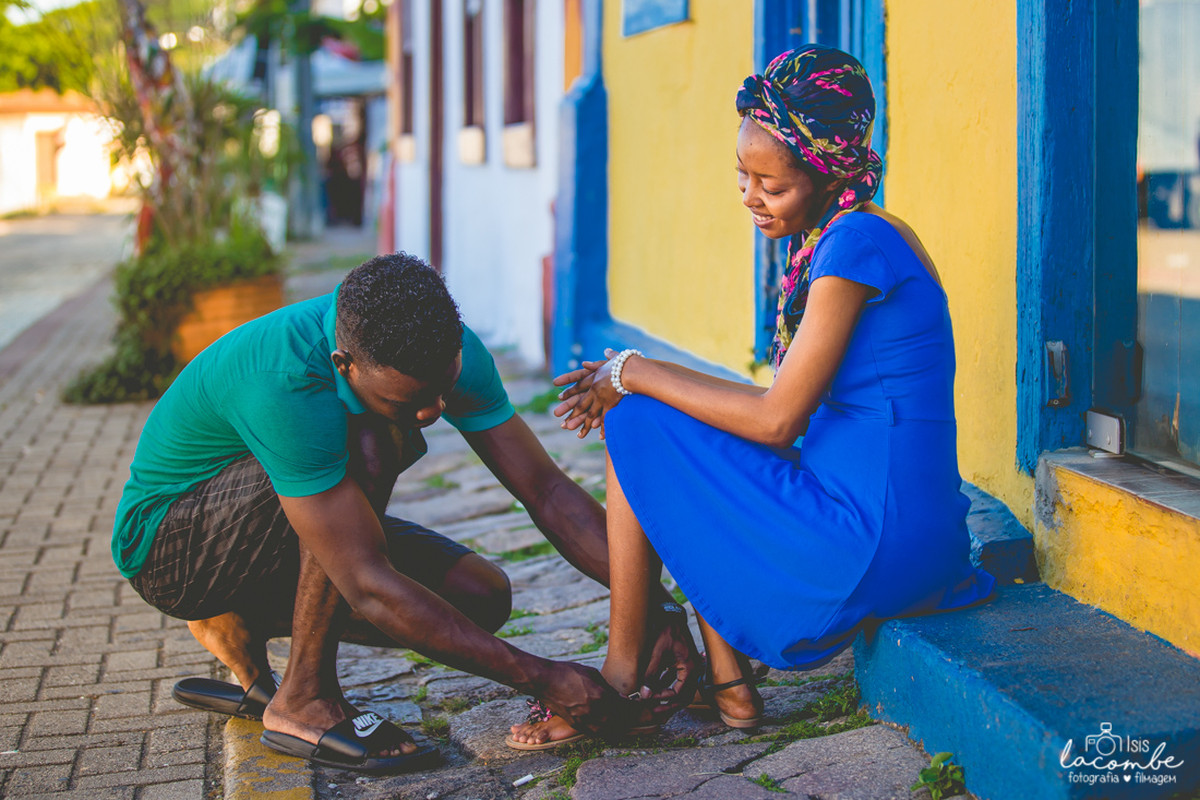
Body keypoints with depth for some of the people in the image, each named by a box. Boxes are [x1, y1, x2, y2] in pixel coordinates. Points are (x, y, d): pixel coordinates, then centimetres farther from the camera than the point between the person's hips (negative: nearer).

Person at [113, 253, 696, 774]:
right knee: (370, 443, -32)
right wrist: (543, 680, -37)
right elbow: (370, 587, -39)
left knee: (482, 597, -10)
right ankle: (303, 701, -19)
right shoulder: (283, 383, -38)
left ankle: (240, 630, 8)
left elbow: (545, 489, -13)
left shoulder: (445, 350, -17)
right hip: (164, 539, -7)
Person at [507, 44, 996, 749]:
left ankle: (620, 682, 7)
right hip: (912, 542, 10)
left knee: (638, 428, -3)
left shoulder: (858, 242, -16)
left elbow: (777, 419, -17)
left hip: (876, 548, -10)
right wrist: (632, 378, 10)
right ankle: (728, 686, 15)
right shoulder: (850, 238, 13)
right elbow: (788, 407, 15)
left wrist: (636, 373, -7)